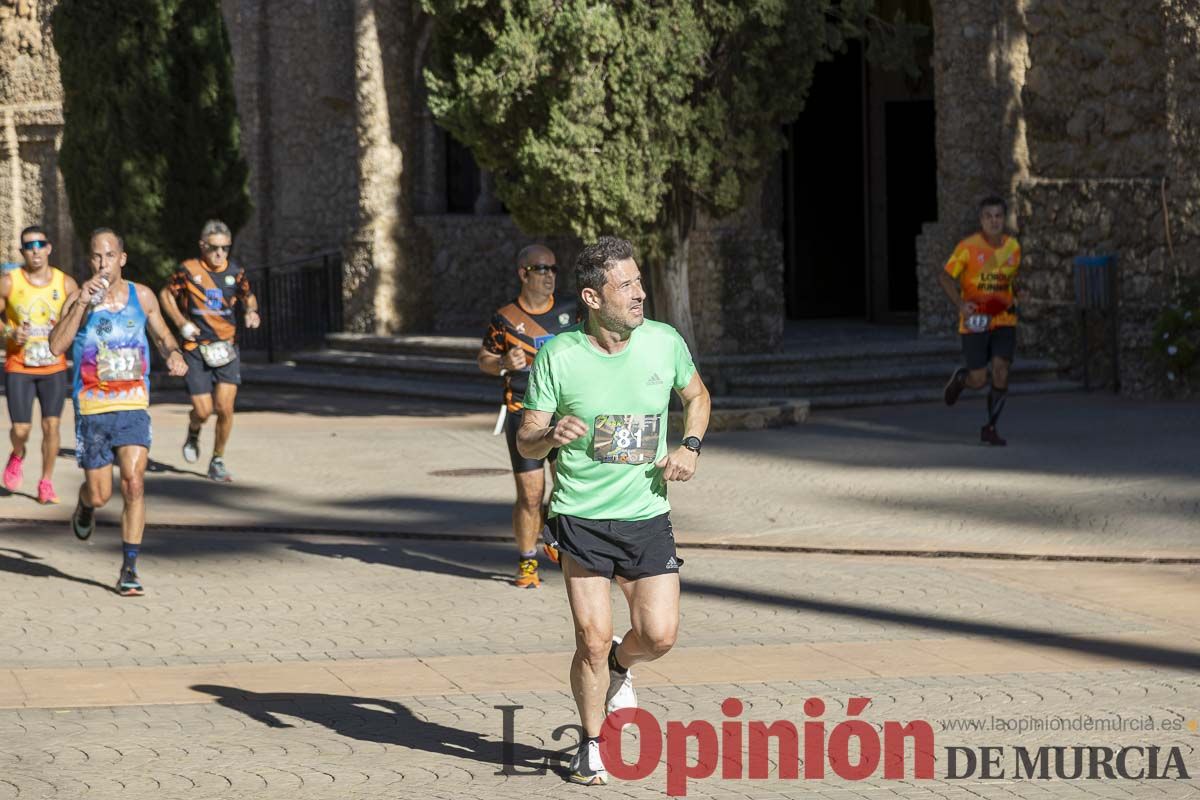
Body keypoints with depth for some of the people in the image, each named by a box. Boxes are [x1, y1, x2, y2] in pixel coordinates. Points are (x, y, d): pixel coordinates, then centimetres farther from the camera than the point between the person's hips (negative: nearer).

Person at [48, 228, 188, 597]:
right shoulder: (80, 298, -3)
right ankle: (85, 505, 42)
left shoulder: (142, 296, 4)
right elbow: (57, 346, -17)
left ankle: (129, 568, -8)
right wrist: (82, 303, -24)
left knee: (134, 483, -14)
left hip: (134, 407, 1)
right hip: (92, 409, -1)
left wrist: (175, 354, -3)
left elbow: (163, 335, 19)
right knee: (100, 494, 3)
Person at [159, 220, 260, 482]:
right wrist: (181, 323, -5)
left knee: (225, 408, -10)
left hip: (225, 349, 2)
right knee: (203, 410, -7)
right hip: (196, 349, -2)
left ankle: (218, 461, 9)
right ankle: (193, 434, 31)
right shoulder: (188, 270, -5)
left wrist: (251, 311, -2)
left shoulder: (235, 273, 3)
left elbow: (248, 296, 21)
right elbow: (166, 294, 8)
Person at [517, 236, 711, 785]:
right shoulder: (558, 356, -9)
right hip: (581, 517, -2)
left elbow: (697, 396, 18)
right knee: (593, 639, -7)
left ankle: (619, 666, 33)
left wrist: (690, 447, 0)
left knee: (659, 636, -5)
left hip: (647, 517, 2)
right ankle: (592, 746, 17)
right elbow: (526, 442, -3)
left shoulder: (664, 343, -2)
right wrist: (550, 436, -26)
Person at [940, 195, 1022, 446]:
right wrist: (960, 304, -20)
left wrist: (1014, 299, 9)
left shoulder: (1013, 247, 3)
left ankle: (990, 428, 6)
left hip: (1004, 320, 3)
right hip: (975, 322, -3)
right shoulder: (968, 247, -10)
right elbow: (945, 277, -7)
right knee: (978, 381, -4)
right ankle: (960, 378, 34)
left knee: (1001, 374, -10)